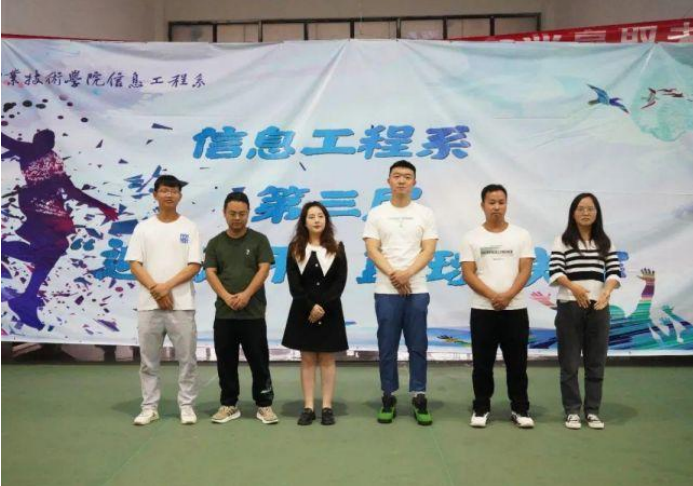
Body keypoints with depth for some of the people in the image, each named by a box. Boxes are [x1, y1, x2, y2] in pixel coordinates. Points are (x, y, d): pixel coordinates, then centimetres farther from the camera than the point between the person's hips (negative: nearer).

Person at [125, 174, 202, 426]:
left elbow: (194, 266, -4)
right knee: (148, 360, 8)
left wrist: (166, 286, -13)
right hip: (149, 304, 2)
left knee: (186, 358, 3)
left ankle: (186, 406, 15)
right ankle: (149, 407, 19)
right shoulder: (143, 228, 7)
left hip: (182, 304, -1)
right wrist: (155, 290, -12)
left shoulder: (189, 227, 3)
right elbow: (135, 264, 1)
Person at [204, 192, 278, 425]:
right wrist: (227, 297, -16)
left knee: (259, 361, 2)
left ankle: (264, 405, 13)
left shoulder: (259, 240, 4)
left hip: (253, 313, -2)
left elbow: (264, 270, -5)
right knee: (226, 362, 8)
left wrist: (246, 294, -17)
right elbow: (210, 273, 0)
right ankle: (229, 405, 21)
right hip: (224, 313, 2)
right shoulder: (215, 243, 9)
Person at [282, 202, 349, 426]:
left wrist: (323, 306, -14)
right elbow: (294, 284, -3)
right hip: (303, 310, 0)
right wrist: (310, 306, -14)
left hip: (330, 310, 0)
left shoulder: (337, 248, 3)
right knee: (307, 359, 5)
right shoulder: (295, 248, 3)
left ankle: (327, 407, 10)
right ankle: (308, 407, 10)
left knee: (327, 359, 4)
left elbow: (340, 281, -4)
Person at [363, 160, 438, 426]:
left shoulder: (425, 213, 5)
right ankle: (389, 398, 15)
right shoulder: (377, 214, 4)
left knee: (418, 346, 4)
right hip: (386, 291, 0)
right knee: (387, 347, 5)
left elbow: (428, 250, -2)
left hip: (417, 290, 0)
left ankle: (419, 398, 13)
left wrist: (407, 274, -17)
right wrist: (393, 275, -15)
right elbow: (372, 250, -3)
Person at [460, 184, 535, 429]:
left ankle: (520, 409, 18)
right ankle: (481, 408, 18)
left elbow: (525, 270, -2)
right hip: (482, 310, 0)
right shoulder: (472, 237, 2)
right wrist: (492, 296, -17)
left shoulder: (521, 235, 5)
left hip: (515, 309, 1)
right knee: (482, 363, 6)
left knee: (517, 363, 7)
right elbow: (468, 273, -4)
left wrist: (508, 296, -16)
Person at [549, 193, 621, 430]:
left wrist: (606, 292, -19)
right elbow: (555, 271, -9)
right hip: (569, 306, -2)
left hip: (598, 306, 3)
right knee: (569, 362, 3)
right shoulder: (562, 241, 1)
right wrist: (573, 287, -27)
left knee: (596, 361, 7)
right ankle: (572, 411, 13)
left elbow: (614, 272, 1)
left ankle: (592, 410, 18)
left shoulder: (605, 243, 10)